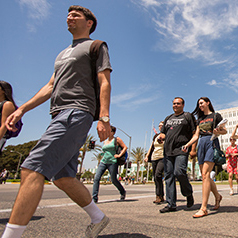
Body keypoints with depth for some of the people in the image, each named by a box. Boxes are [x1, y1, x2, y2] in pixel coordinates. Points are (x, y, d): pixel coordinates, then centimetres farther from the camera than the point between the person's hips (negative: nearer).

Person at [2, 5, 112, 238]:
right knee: (63, 178, 6)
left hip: (76, 113, -8)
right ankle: (98, 218, 21)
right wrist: (22, 109, 17)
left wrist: (104, 118, -17)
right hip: (60, 115, 9)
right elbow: (50, 86, 27)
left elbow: (104, 83, -4)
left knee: (32, 169, -19)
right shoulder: (63, 53, 32)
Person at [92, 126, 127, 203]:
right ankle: (94, 197, -8)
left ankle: (123, 192, 31)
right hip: (103, 162, 5)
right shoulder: (105, 142, 18)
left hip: (112, 162, -5)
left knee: (114, 180, 4)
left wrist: (119, 155, -10)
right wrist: (104, 155, 13)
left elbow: (125, 147, -1)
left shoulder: (117, 139, 1)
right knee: (96, 178, -10)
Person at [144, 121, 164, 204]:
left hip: (163, 158, -6)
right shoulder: (156, 136, 19)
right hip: (154, 158, 6)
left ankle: (158, 196, -15)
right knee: (155, 177, 4)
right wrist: (147, 156, 12)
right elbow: (151, 147, 20)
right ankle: (161, 197, 13)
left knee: (158, 175, -22)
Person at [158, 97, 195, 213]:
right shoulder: (168, 118, 24)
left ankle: (189, 194, 9)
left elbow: (194, 133, 2)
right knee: (168, 176, 1)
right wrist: (160, 137, 2)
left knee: (179, 172, -20)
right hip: (168, 151, 5)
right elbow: (163, 133, 26)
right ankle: (171, 204, 7)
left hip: (182, 150, -5)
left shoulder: (187, 116, 9)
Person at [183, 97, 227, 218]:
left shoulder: (216, 116, 7)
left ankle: (203, 208, -17)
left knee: (205, 174, -17)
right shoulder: (200, 119, 21)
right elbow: (196, 136, 16)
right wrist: (187, 144, 2)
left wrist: (218, 132, -20)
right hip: (201, 144, 6)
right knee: (205, 175, 5)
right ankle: (217, 196, 30)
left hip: (212, 142, -6)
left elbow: (225, 130, 3)